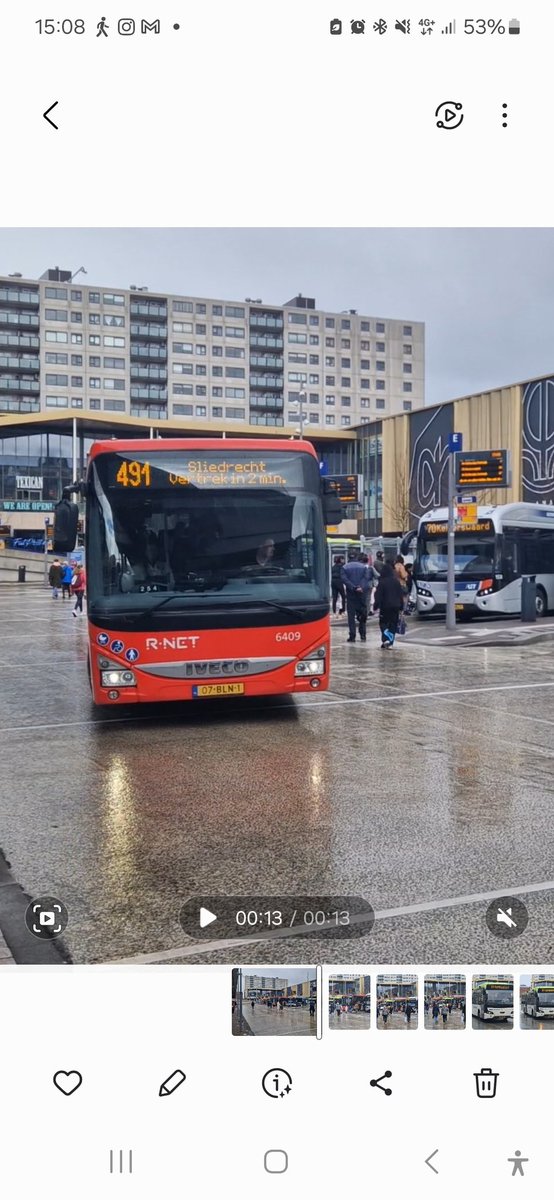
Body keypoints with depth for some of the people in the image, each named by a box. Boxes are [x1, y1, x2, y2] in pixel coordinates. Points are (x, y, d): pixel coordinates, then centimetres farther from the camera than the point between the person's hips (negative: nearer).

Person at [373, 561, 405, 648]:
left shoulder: (382, 582, -11)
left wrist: (375, 606, -7)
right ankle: (390, 641, 6)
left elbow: (378, 596, -11)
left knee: (383, 623, 5)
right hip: (396, 606, 4)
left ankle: (386, 639, -15)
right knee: (393, 624, 10)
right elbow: (401, 595, 8)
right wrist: (401, 607, 14)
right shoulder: (396, 581, 3)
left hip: (385, 606, -4)